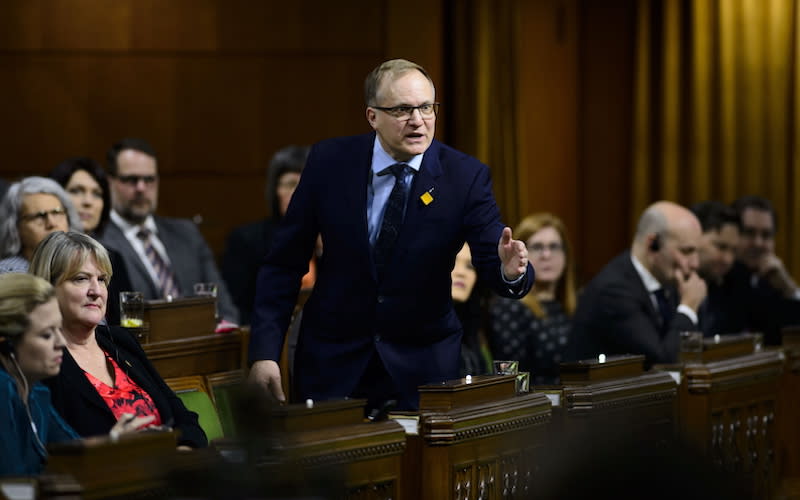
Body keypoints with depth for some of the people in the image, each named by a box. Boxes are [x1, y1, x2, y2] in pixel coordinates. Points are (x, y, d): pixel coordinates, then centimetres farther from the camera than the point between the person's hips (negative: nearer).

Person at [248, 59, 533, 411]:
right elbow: (284, 262, -2)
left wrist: (511, 270, -38)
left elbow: (492, 264, -13)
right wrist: (265, 352, -9)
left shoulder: (465, 176, -8)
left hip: (422, 365, 0)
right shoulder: (330, 162, -7)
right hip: (332, 360, 0)